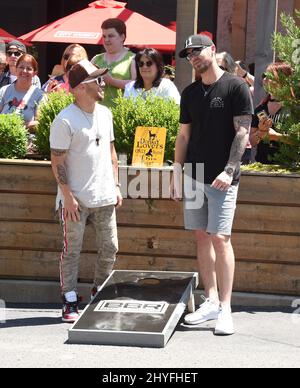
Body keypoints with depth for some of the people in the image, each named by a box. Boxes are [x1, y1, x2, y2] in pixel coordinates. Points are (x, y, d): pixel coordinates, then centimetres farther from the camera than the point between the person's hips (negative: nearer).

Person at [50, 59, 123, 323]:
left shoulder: (105, 113, 9)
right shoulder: (65, 121, -13)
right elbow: (58, 161, -12)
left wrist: (116, 185, 13)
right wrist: (67, 196, -16)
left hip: (104, 197, 7)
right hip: (76, 199, -6)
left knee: (109, 249, 11)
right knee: (72, 251, 2)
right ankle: (70, 302, 10)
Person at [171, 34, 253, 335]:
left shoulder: (235, 87, -5)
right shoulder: (190, 93, 13)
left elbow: (242, 132, -9)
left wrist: (229, 170, -18)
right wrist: (176, 175, 10)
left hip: (221, 178, -6)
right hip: (194, 177, 6)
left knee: (219, 238, -11)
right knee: (202, 238, 7)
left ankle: (225, 309, -7)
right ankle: (211, 302, 15)